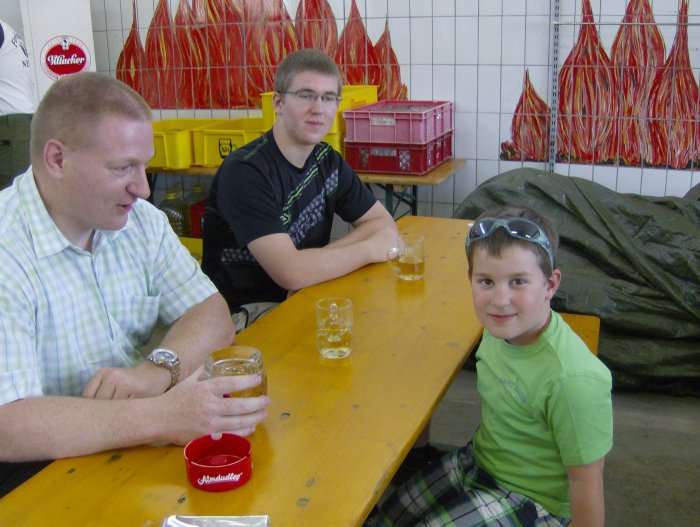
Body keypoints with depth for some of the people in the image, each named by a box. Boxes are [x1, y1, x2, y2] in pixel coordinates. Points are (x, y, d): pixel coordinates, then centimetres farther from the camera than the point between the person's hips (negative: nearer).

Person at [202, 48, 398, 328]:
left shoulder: (327, 160, 5)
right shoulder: (244, 172, -20)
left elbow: (384, 224, 6)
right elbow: (291, 272, -27)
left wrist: (323, 257, -13)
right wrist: (368, 250, -13)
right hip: (244, 316, -8)